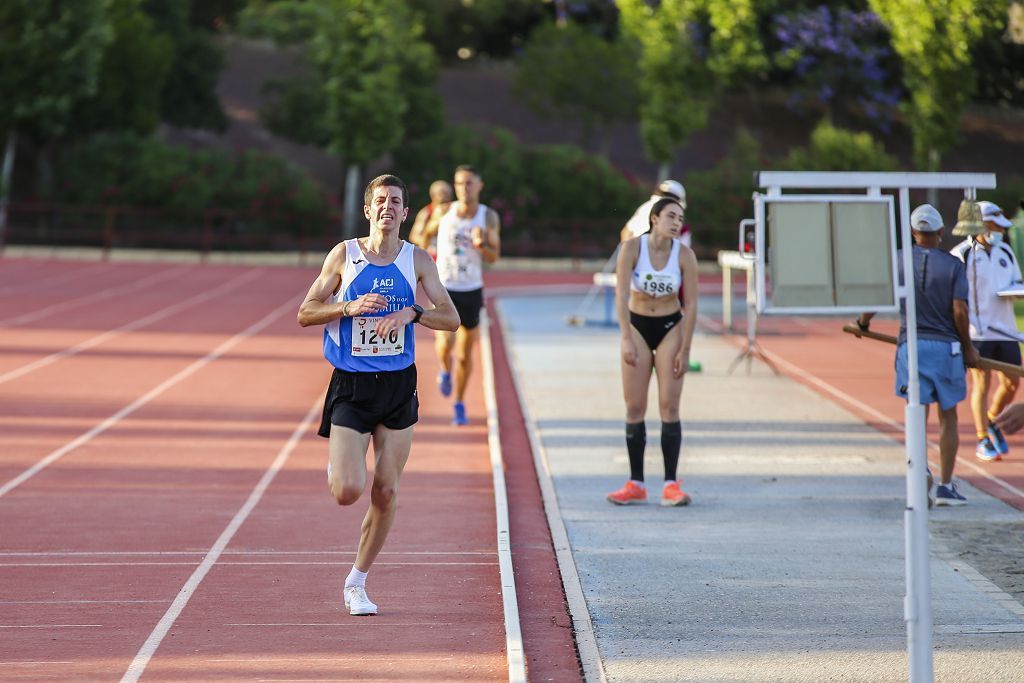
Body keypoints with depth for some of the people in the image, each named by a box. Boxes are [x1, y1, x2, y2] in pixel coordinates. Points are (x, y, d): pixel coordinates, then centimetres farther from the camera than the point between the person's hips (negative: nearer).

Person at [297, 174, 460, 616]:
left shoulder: (417, 261, 2)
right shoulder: (344, 255, -2)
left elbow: (451, 318, 1)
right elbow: (305, 314, -1)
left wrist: (412, 313, -16)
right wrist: (350, 307, -17)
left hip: (398, 386, 2)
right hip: (351, 387, -2)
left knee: (386, 493, 2)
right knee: (348, 491, -13)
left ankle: (357, 582, 18)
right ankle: (336, 466, 26)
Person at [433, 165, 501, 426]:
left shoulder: (489, 217, -4)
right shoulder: (445, 212, -3)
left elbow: (494, 256, -7)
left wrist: (481, 244, -24)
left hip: (471, 290, 1)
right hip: (444, 288, -1)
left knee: (465, 355, 8)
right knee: (446, 341, -22)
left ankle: (459, 404, 27)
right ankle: (445, 370, 13)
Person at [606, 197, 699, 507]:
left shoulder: (684, 255, -12)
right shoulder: (632, 248, -15)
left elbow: (691, 304, -8)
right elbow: (621, 295, -17)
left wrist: (685, 350, -11)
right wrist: (627, 339, -24)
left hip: (671, 328, 0)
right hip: (637, 326, 0)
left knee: (669, 405, -7)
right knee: (634, 407, 0)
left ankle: (671, 485, -5)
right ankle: (636, 484, 7)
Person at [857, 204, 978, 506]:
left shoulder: (898, 262, 2)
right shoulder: (953, 265, -1)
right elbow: (959, 311, -9)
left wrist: (862, 324, 19)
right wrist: (968, 348, 2)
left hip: (911, 345, 1)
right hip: (946, 346, -1)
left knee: (917, 412, 1)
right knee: (948, 417, 10)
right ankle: (945, 486, 10)